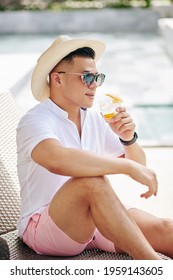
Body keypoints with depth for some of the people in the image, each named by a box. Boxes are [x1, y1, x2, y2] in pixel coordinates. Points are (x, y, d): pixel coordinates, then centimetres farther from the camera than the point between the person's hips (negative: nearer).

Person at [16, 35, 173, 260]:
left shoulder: (94, 118, 9)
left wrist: (129, 139, -8)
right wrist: (130, 167, -34)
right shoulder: (35, 121, -13)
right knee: (92, 181, -34)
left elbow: (138, 166, 13)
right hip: (43, 229, -6)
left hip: (95, 218, 7)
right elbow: (57, 160, -37)